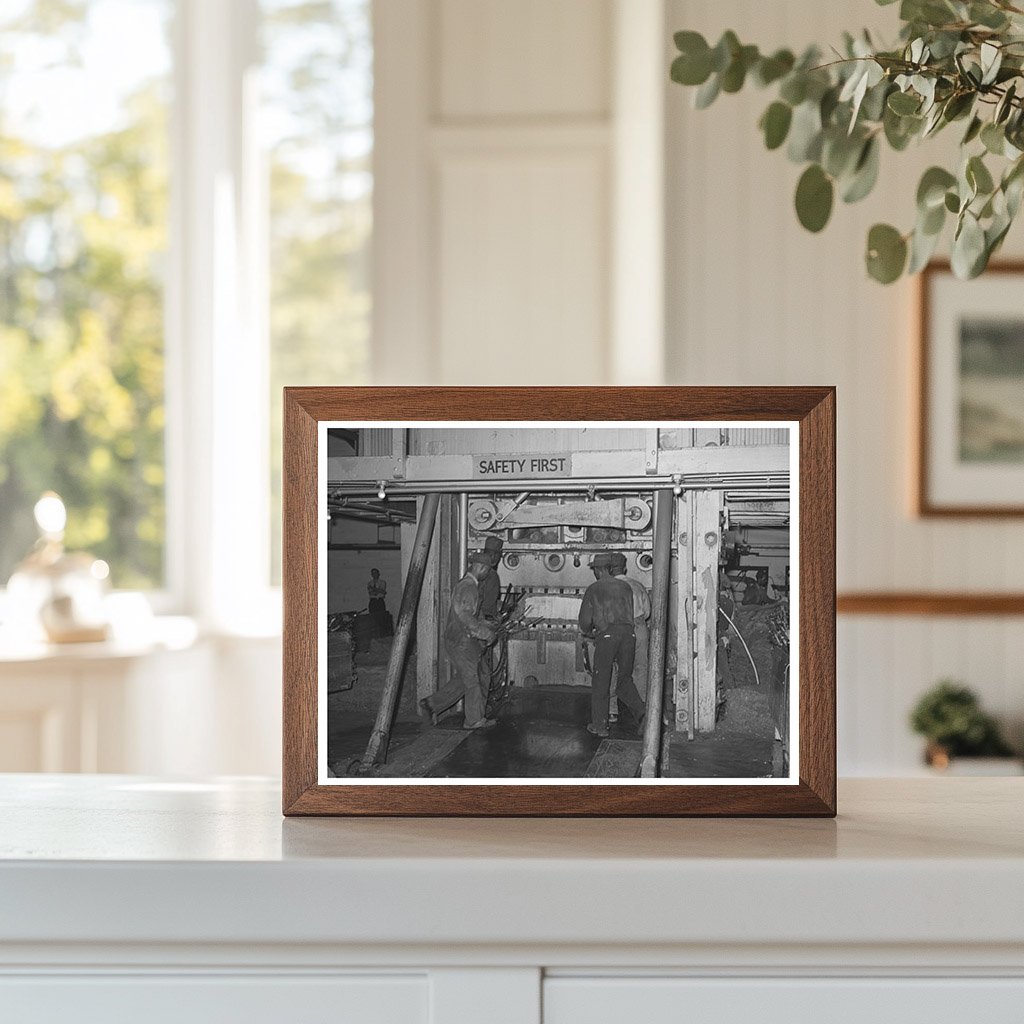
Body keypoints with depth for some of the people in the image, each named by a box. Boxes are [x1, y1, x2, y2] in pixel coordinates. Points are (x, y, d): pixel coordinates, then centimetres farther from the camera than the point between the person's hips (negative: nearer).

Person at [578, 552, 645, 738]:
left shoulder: (593, 590, 5)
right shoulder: (625, 587, 16)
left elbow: (585, 620, 5)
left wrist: (589, 632, 26)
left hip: (606, 635, -4)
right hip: (628, 634, 4)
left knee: (601, 683, 6)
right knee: (625, 680, 13)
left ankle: (599, 725, 10)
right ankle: (641, 714, -7)